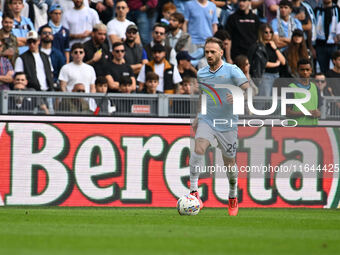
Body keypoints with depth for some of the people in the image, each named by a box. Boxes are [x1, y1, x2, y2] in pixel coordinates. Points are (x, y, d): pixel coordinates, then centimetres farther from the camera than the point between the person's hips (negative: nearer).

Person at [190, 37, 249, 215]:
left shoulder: (232, 71, -8)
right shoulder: (201, 74, 7)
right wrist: (198, 118, 20)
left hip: (227, 124, -2)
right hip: (207, 121, 2)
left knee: (229, 163, 7)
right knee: (199, 148, -26)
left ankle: (233, 197, 31)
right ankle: (193, 191, -27)